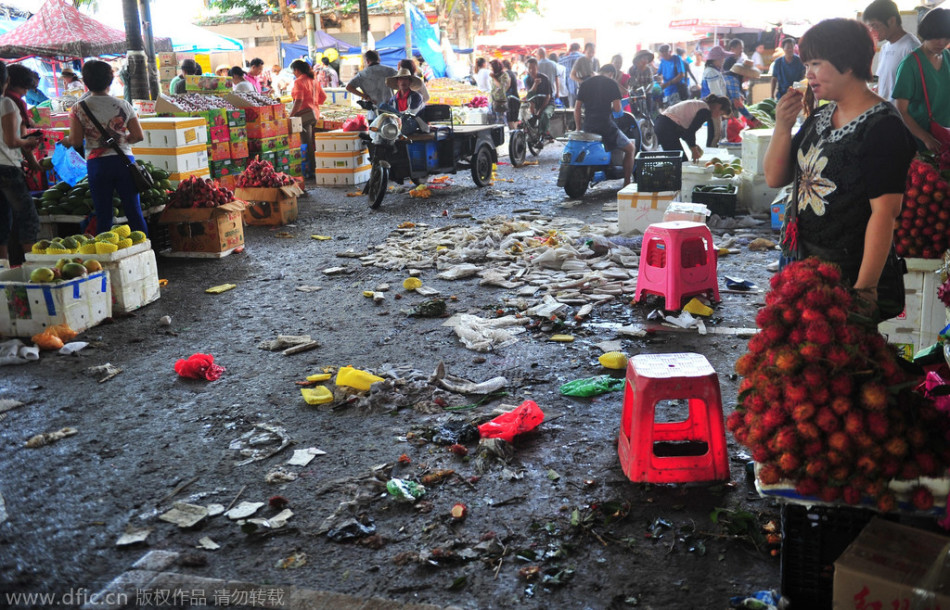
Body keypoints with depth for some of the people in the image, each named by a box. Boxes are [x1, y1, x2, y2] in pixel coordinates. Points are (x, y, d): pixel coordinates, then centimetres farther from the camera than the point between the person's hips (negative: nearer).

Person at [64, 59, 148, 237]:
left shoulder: (78, 109, -2)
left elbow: (76, 141, -5)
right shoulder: (123, 105, 1)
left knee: (103, 216, 6)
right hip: (124, 161, 1)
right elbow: (139, 136, 1)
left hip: (97, 163, -1)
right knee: (134, 211, 5)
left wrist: (66, 140, 17)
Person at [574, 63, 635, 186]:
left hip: (588, 127, 4)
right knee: (630, 148, 13)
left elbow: (577, 109, 6)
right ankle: (627, 183, 8)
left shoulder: (584, 84, 9)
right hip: (606, 125, -4)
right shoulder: (611, 83, -2)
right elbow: (617, 109, -8)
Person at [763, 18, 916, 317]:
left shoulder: (883, 127, -14)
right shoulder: (819, 118, 10)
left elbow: (885, 212, -19)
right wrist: (782, 127, -5)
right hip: (803, 265, 7)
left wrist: (864, 289, -23)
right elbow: (775, 178, 12)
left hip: (849, 277, -7)